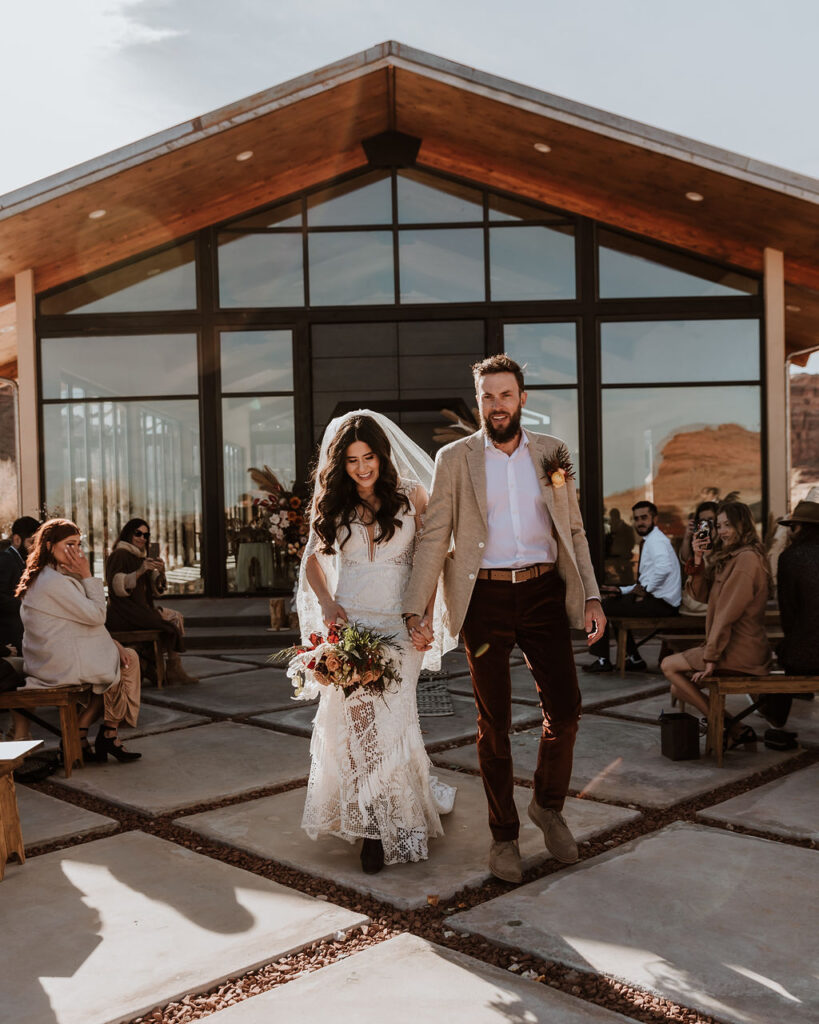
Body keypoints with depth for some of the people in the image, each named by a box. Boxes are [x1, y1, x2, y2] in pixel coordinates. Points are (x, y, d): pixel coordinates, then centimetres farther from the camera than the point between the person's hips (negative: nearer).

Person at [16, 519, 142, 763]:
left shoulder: (45, 577, 13)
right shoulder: (54, 582, -21)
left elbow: (85, 620, 14)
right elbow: (96, 615, -17)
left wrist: (112, 643, 6)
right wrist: (87, 576, -11)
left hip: (48, 661, 10)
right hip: (65, 665, -10)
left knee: (128, 656, 14)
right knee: (128, 663, 6)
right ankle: (109, 735, 17)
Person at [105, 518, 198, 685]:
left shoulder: (141, 557, 19)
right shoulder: (119, 555, -8)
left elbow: (156, 590, 13)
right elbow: (117, 586, -20)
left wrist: (161, 573, -6)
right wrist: (140, 572, -28)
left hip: (140, 610, 9)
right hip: (124, 614, -9)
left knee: (176, 617, -1)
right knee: (170, 624, -17)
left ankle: (175, 670, -6)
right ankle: (173, 671, -6)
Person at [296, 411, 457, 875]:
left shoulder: (411, 496, 3)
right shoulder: (333, 504, 8)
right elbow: (313, 559, 16)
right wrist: (327, 603, 0)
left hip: (398, 626, -2)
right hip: (348, 624, 2)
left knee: (389, 718, -7)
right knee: (356, 720, -4)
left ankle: (392, 822, 14)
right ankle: (376, 825, 12)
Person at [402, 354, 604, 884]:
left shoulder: (552, 453, 10)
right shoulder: (455, 458, 3)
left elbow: (574, 531, 13)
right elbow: (435, 537, 1)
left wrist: (591, 595, 4)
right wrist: (418, 609, -6)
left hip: (544, 593, 2)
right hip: (485, 598, -1)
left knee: (565, 708, -4)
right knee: (494, 724, 6)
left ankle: (549, 804, 24)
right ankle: (504, 835, 22)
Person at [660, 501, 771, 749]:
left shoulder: (747, 559, -17)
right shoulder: (730, 557, 16)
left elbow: (729, 612, -20)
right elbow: (703, 595, 13)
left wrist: (711, 657, -18)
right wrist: (698, 561, -3)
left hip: (741, 652, -10)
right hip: (734, 646, 10)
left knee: (669, 666, -5)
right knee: (678, 688, 9)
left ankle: (725, 725, -2)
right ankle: (735, 729, 11)